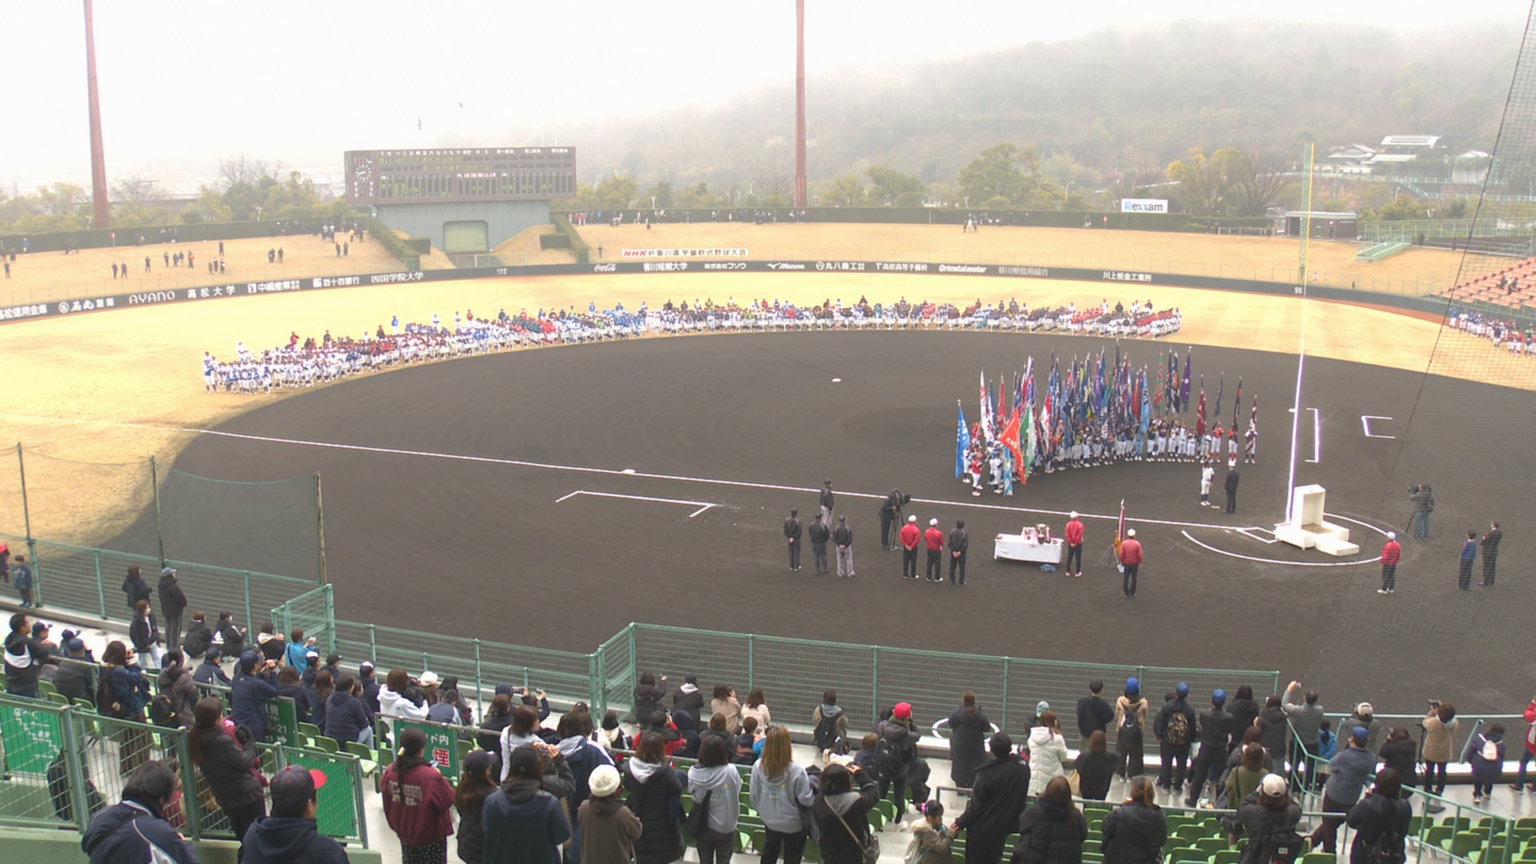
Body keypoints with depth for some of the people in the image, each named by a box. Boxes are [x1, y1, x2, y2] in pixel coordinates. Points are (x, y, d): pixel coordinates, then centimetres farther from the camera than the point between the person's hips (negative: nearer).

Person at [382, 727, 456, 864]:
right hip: (431, 834, -5)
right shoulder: (431, 777, -32)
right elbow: (448, 800, -18)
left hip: (404, 832, 5)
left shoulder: (390, 772, -15)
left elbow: (387, 803, 0)